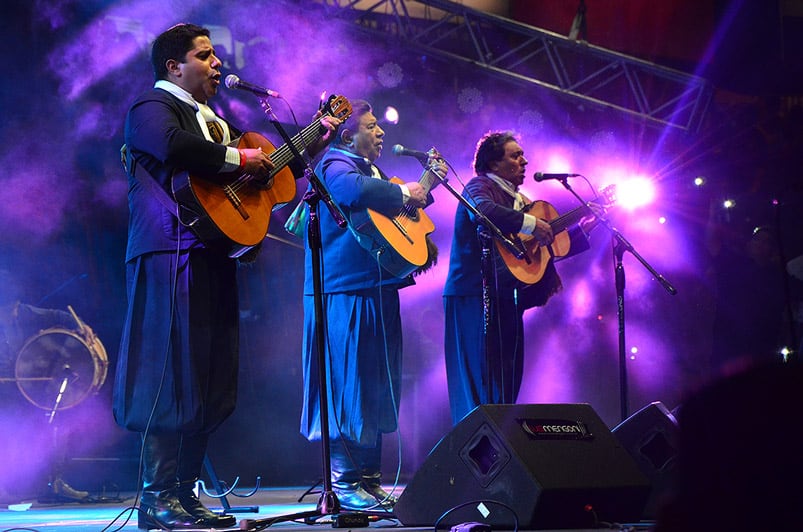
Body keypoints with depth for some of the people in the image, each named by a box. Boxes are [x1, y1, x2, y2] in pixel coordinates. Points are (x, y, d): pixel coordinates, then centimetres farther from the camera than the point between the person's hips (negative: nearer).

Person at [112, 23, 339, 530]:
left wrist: (313, 144, 20)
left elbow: (267, 173, 28)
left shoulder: (217, 122, 27)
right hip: (173, 253, -9)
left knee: (209, 381, 6)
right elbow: (172, 145, -23)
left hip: (213, 257, 9)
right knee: (175, 373, -11)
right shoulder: (152, 106, 0)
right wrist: (236, 159, -13)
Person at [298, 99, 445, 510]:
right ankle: (344, 483, -6)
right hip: (347, 290, -10)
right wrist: (403, 192, -16)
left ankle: (368, 479, 16)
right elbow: (357, 191, -29)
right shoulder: (336, 164, -6)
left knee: (375, 388, 10)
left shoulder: (372, 171, 24)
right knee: (349, 383, -9)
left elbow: (397, 211, 36)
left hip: (376, 290, 10)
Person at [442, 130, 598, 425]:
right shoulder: (480, 186, -4)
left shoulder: (519, 199, 22)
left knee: (506, 384, 7)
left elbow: (547, 245, 24)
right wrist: (530, 223, -25)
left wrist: (582, 228, 19)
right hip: (475, 297, -9)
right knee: (483, 381, -11)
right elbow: (484, 211, -29)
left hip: (506, 298, 9)